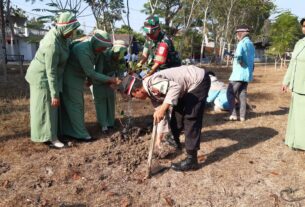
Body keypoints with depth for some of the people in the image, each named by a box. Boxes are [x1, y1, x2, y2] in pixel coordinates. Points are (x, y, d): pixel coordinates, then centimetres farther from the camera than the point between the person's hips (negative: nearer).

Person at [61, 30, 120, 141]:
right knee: (76, 105, -5)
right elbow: (91, 73, -28)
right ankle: (80, 134, 2)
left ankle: (67, 130, 24)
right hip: (71, 78, -9)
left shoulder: (94, 46, -6)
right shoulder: (83, 51, -32)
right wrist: (109, 79, -25)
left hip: (79, 77, 9)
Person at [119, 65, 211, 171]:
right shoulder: (151, 92, 3)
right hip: (188, 87, 10)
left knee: (190, 118, -13)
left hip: (199, 81, -10)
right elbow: (159, 113, 11)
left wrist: (163, 108, -43)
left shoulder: (152, 83, -27)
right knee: (177, 112, 20)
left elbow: (175, 87, -41)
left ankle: (191, 159, -6)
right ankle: (174, 140, 44)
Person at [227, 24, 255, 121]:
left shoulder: (242, 43, -12)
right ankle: (242, 116, 13)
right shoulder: (251, 44, 14)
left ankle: (233, 114, -3)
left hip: (239, 73, -8)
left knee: (230, 93, 1)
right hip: (248, 74, 8)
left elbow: (238, 56, -28)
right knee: (242, 94, 11)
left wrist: (241, 64, -13)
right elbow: (251, 59, 17)